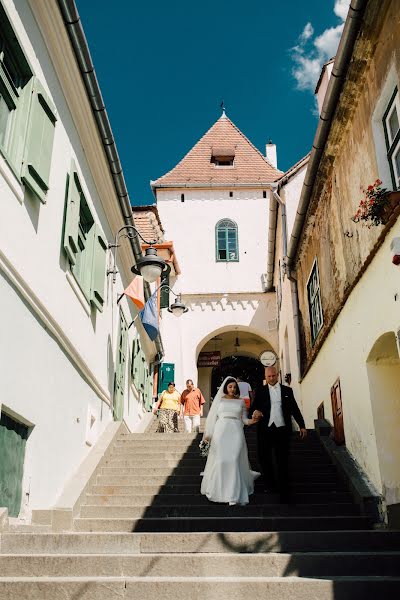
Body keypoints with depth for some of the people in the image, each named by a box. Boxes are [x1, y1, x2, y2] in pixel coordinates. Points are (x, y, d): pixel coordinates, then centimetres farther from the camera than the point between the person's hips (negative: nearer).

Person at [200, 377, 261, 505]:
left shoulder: (240, 401, 13)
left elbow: (244, 419, 11)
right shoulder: (219, 399, 11)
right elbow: (213, 417, 8)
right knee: (220, 461, -4)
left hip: (236, 433, 0)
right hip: (221, 432, 0)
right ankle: (217, 490, 13)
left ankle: (234, 495, -6)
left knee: (234, 461, -9)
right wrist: (208, 434, 1)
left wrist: (251, 421, -10)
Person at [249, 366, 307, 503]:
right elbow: (253, 408, -1)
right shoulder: (260, 391, 7)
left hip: (282, 430, 0)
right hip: (265, 430, 1)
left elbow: (295, 409, 11)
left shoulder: (287, 390, 10)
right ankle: (271, 485, 26)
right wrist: (254, 412, -25)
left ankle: (284, 493, 7)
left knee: (282, 461, 1)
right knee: (264, 458, 7)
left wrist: (302, 426, 6)